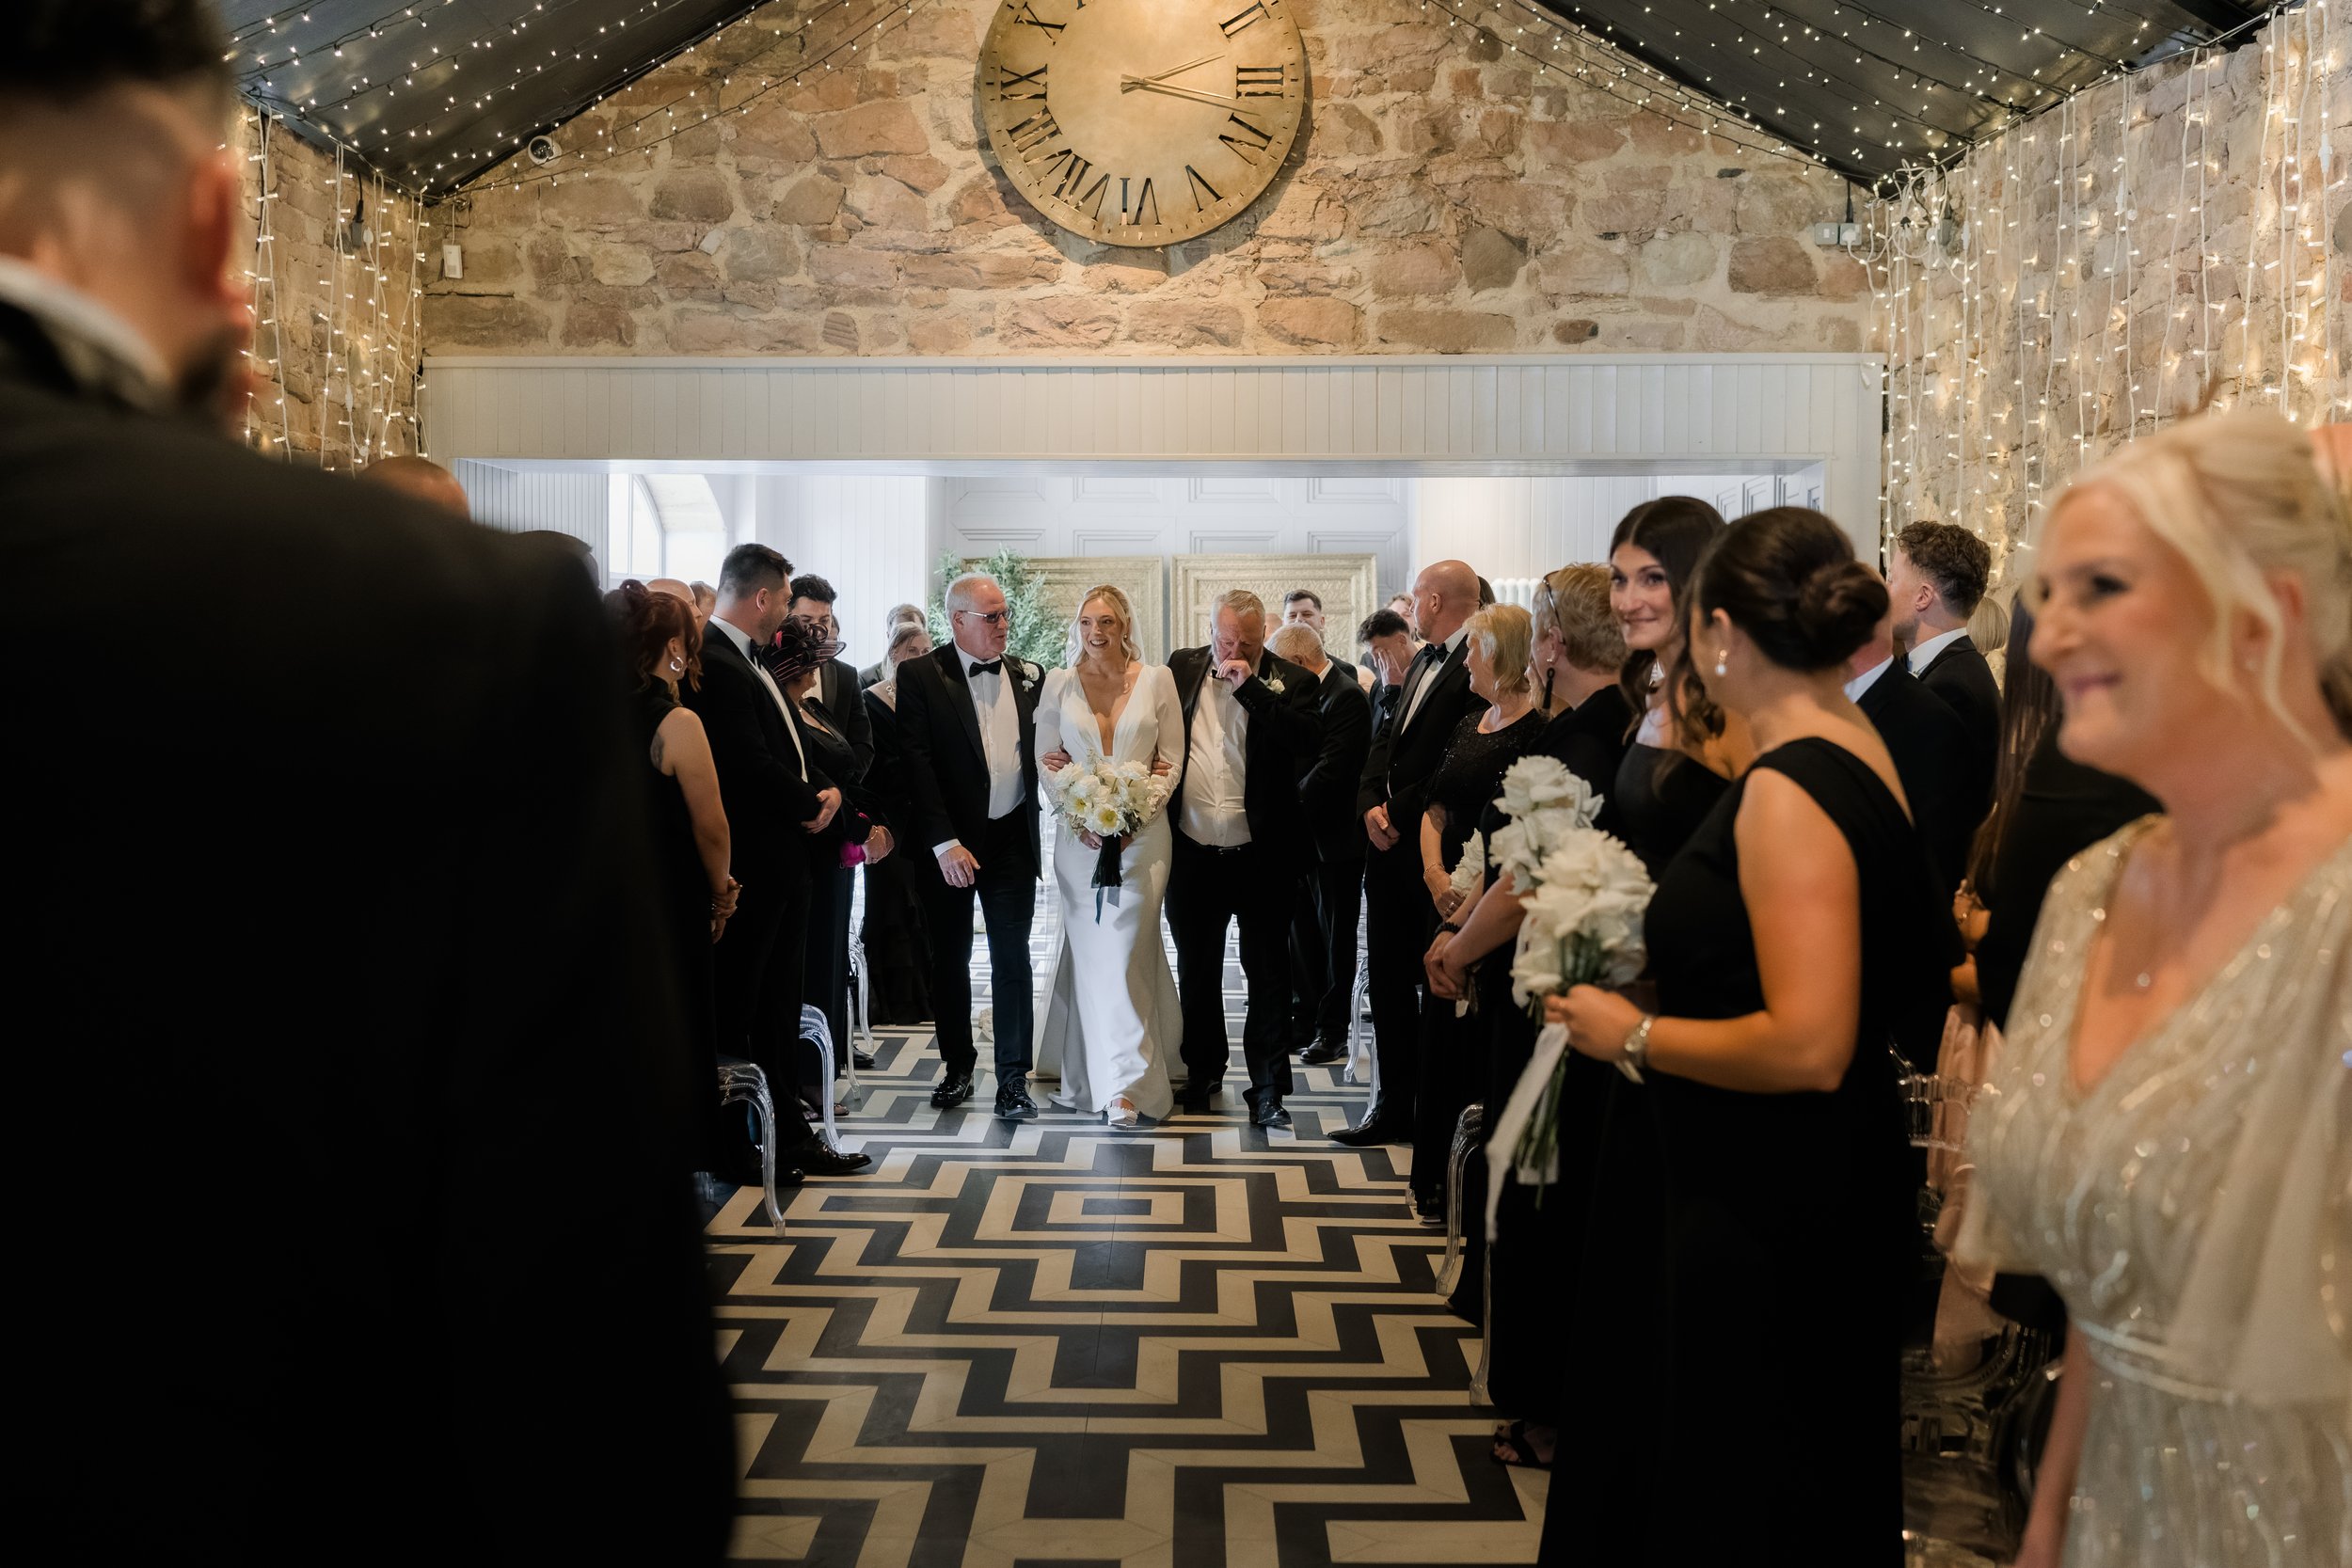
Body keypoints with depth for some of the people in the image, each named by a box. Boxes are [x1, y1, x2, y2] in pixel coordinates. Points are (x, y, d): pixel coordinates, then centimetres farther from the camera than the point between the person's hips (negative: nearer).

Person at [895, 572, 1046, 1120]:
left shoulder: (1028, 676, 6)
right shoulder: (921, 676, -5)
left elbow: (1040, 749, 13)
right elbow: (917, 764, -11)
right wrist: (945, 842, -17)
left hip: (1012, 836, 2)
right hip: (948, 842, -2)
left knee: (1013, 958, 2)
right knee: (949, 958, 10)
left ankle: (1013, 1078, 9)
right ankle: (957, 1068, 26)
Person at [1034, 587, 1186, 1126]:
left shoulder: (1157, 679, 2)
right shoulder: (1059, 684, 6)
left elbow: (1172, 759, 2)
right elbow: (1045, 760, 7)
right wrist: (1078, 817, -7)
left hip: (1142, 833, -2)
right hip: (1079, 836, 2)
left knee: (1125, 952, -7)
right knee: (1090, 954, 4)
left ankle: (1126, 1083, -4)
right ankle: (1095, 1075, 14)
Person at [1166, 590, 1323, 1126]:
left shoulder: (1290, 681, -5)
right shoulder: (1182, 668, 4)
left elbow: (1309, 742, -21)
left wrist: (1250, 687, -22)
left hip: (1261, 856, -3)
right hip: (1192, 854, 3)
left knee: (1268, 975, 5)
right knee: (1196, 972, 16)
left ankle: (1267, 1089, 15)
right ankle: (1203, 1072, 33)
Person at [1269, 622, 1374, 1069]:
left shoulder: (1348, 697, -16)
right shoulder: (1305, 694, 10)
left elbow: (1331, 769, -23)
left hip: (1334, 839, -8)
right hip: (1301, 835, 8)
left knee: (1335, 937, 4)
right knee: (1302, 933, 13)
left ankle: (1332, 1032, 14)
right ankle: (1303, 1023, 23)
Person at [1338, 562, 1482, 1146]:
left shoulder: (1477, 667, -14)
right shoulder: (1421, 662, 15)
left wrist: (1401, 816, -14)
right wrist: (1371, 806, -2)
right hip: (1390, 846, 8)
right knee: (1388, 978, 11)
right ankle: (1394, 1104, 21)